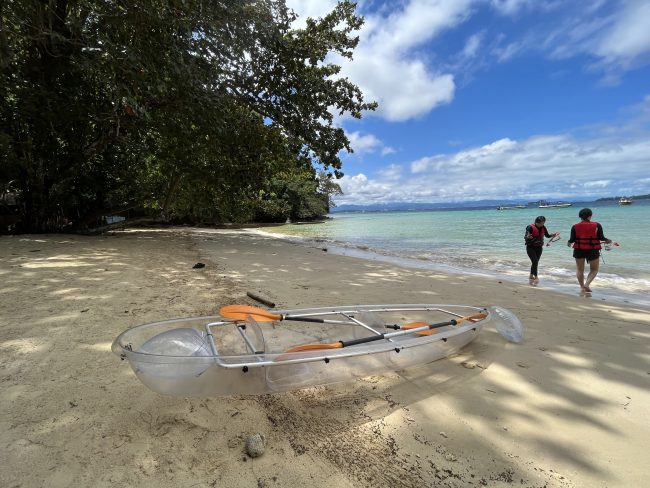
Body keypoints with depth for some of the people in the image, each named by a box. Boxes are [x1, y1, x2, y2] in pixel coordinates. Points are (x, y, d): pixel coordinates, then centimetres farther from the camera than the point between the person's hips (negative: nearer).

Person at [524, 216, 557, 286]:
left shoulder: (543, 228, 1)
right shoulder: (531, 227, -16)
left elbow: (547, 235, 13)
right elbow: (525, 237, -18)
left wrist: (553, 235, -6)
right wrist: (528, 237, -40)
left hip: (539, 247, 6)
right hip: (530, 247, -6)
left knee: (535, 262, 9)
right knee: (535, 261, -15)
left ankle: (531, 277, 22)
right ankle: (536, 277, -10)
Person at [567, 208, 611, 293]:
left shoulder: (575, 227, -3)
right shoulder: (596, 225, -5)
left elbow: (572, 239, -4)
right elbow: (601, 237, -5)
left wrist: (569, 243, 17)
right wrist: (607, 240, 16)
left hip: (579, 250, 1)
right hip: (593, 250, -1)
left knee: (579, 269, 12)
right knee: (594, 269, 12)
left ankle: (582, 287, 9)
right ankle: (587, 284, -7)